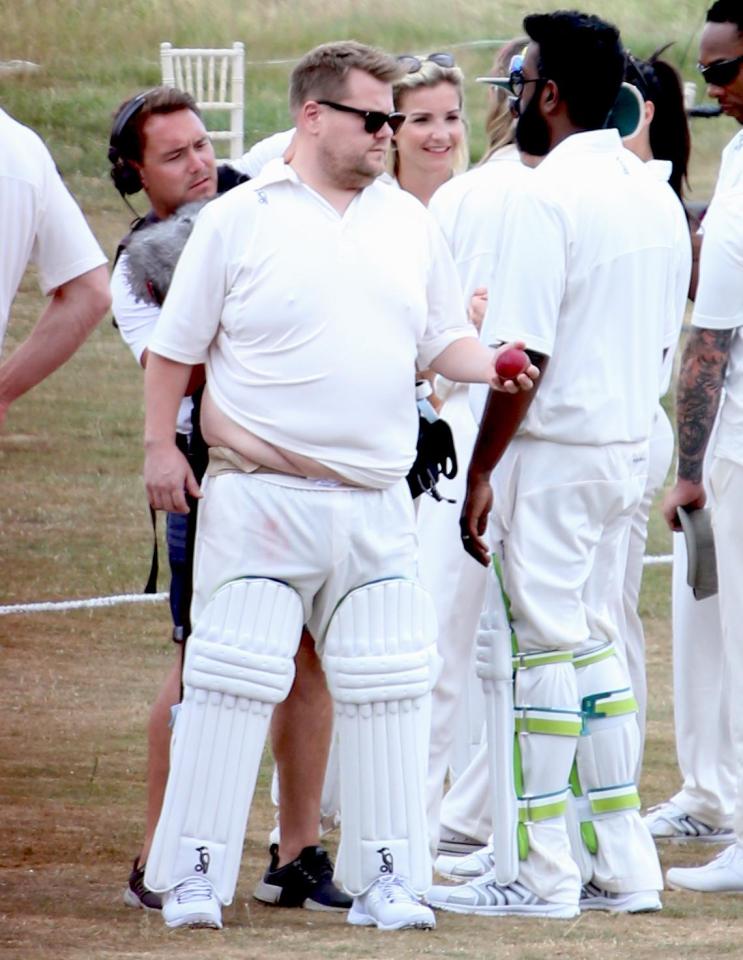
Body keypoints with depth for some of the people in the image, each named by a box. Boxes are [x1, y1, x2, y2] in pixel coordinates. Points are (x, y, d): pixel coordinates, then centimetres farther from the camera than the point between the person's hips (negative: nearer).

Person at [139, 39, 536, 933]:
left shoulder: (409, 222, 13)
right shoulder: (237, 221, 0)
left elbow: (441, 338, 18)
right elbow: (174, 347, 4)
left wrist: (491, 366, -2)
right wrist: (159, 446, -3)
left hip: (375, 505, 4)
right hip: (259, 494, -4)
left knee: (386, 690, 4)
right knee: (233, 683, -6)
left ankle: (384, 878, 11)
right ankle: (194, 874, 0)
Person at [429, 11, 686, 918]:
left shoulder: (546, 197, -16)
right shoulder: (654, 194, 10)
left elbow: (523, 353, -20)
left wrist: (481, 472, -16)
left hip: (550, 456, -8)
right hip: (627, 449, 8)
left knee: (534, 653, -3)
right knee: (589, 645, 15)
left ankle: (537, 873, -1)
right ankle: (620, 866, 15)